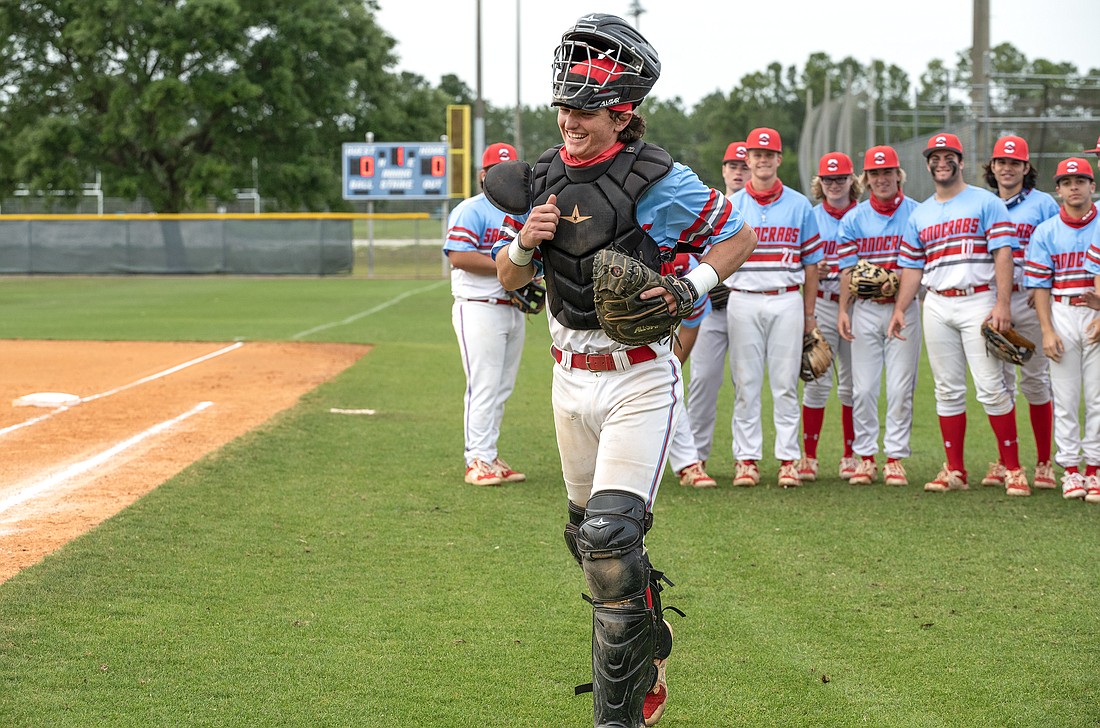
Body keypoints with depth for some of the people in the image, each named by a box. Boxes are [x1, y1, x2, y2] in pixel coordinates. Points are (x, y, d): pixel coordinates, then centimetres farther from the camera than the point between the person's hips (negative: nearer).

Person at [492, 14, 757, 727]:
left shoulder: (659, 180, -13)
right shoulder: (544, 177, 4)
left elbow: (740, 235, -1)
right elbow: (507, 278, 10)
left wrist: (690, 288, -17)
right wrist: (525, 242, -12)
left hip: (641, 381, -7)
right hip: (572, 380, 7)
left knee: (610, 538, -18)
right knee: (589, 536, 17)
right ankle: (650, 649, 42)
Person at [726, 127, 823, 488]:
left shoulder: (799, 205, 7)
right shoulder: (731, 206, 7)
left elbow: (811, 262, 9)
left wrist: (809, 313, 6)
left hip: (787, 302, 0)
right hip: (743, 301, 0)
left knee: (785, 383, 1)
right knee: (746, 383, 1)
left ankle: (789, 459, 5)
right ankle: (746, 459, 5)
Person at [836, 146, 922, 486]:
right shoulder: (854, 219, 7)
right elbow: (847, 268, 5)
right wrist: (843, 311, -5)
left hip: (905, 307, -1)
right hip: (865, 308, 1)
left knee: (900, 387, -1)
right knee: (863, 387, 0)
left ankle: (895, 458, 5)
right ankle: (866, 457, 9)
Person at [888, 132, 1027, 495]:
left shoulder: (986, 203, 1)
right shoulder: (919, 215, 16)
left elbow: (1003, 254, -7)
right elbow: (912, 267, 17)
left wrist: (1002, 304, -17)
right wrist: (900, 309, 4)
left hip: (977, 301, -5)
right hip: (937, 307, 5)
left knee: (991, 388, -9)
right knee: (948, 391, 5)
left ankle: (1013, 469, -4)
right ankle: (954, 471, 9)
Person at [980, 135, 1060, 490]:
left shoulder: (1043, 204, 3)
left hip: (1029, 301, -3)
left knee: (1035, 380, -1)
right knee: (997, 381, 4)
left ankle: (1044, 463, 5)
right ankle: (1003, 462, 11)